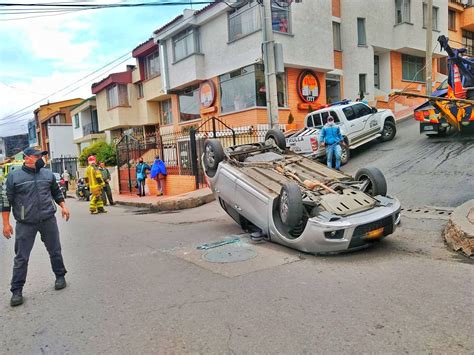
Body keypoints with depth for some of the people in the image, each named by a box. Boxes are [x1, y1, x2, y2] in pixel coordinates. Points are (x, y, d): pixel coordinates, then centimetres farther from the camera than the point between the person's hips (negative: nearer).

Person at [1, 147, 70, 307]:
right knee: (21, 257, 3)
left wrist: (63, 207, 5)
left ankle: (60, 276, 29)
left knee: (55, 251, 11)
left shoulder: (48, 174, 6)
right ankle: (17, 290, 14)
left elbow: (56, 192, 18)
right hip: (25, 224, -2)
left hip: (48, 220, 3)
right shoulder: (14, 176, -4)